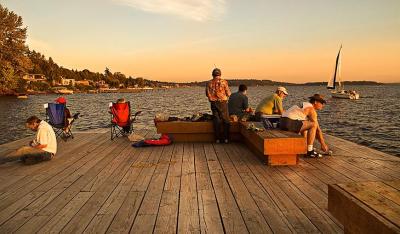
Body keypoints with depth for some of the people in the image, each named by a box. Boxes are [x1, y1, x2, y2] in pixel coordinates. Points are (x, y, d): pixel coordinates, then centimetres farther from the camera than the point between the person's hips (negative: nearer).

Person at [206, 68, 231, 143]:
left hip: (213, 103, 2)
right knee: (225, 120, 7)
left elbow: (207, 94, 6)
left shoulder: (209, 83, 1)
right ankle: (226, 138, 6)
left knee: (217, 121, 7)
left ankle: (217, 139, 7)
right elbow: (228, 94, -4)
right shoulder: (224, 82, -6)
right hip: (223, 102, -2)